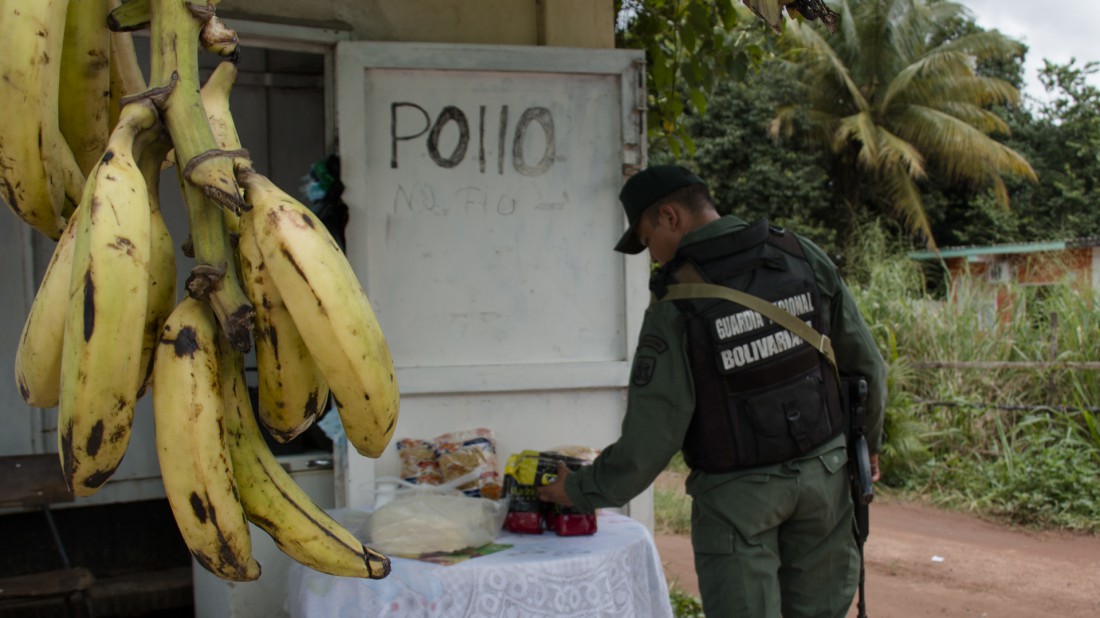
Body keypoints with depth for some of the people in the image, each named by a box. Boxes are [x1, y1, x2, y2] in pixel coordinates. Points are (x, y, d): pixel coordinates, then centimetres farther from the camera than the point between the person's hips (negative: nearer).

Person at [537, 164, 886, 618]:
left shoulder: (674, 306, -17)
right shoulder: (804, 257, -4)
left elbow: (651, 438, -16)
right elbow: (865, 363, 4)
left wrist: (581, 491, 0)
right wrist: (868, 440, 20)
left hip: (738, 494, -4)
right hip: (822, 470, 4)